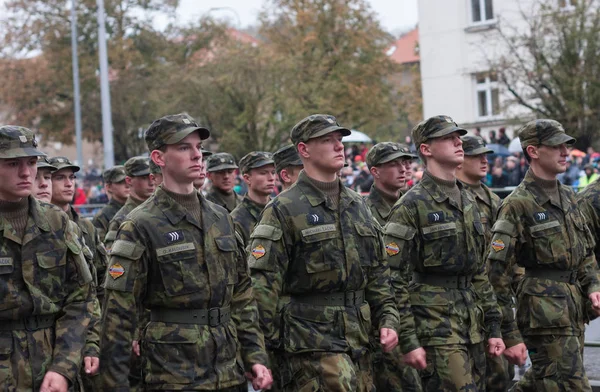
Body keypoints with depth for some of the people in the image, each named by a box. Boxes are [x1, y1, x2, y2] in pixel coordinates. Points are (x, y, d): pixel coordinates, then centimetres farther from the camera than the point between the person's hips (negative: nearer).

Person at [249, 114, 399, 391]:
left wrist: (387, 320, 9)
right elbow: (261, 282, -10)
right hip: (312, 343, -7)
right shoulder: (284, 210, -7)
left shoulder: (357, 205, 15)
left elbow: (378, 271, 20)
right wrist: (271, 341, -11)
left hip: (358, 337, 7)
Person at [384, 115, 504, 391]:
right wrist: (408, 341, -15)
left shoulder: (468, 201, 16)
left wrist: (492, 328, 16)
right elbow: (395, 280, -11)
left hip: (472, 326, 8)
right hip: (434, 324, -8)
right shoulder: (411, 206, -8)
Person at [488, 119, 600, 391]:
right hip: (545, 312, -8)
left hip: (574, 307, 8)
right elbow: (497, 272, -14)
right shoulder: (518, 204, -11)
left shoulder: (567, 196, 13)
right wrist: (510, 335, -16)